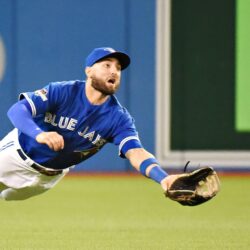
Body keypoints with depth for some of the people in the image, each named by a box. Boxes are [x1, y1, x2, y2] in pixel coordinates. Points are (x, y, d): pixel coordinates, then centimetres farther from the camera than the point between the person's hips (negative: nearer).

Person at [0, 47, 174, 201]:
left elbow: (136, 153, -34)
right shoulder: (62, 92, -27)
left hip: (49, 176, 3)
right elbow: (17, 110, -35)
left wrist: (163, 177, -56)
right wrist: (39, 134, -58)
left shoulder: (119, 118, -21)